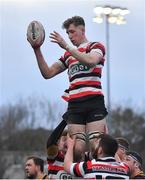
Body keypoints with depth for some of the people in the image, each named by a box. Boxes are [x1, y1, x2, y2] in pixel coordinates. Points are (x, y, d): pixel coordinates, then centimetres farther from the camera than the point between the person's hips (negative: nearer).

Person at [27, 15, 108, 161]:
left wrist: (66, 46, -16)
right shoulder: (68, 55, 26)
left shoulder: (96, 46, 9)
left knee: (96, 147, -15)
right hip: (74, 104, 5)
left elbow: (91, 61, -15)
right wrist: (37, 50, 8)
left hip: (93, 101, -5)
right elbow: (48, 73, 20)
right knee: (77, 148, -9)